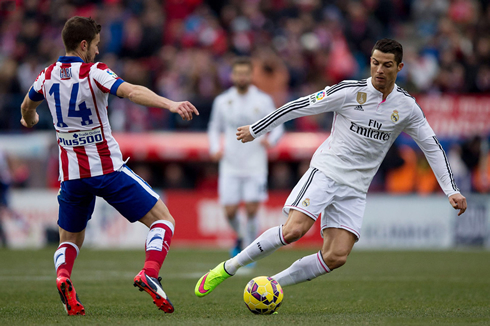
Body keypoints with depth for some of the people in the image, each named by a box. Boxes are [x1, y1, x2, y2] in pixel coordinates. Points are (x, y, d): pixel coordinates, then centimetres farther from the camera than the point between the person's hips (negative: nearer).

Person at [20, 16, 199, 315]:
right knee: (163, 220, 1)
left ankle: (62, 276, -12)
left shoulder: (49, 75, 5)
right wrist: (170, 104, -41)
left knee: (70, 240, 21)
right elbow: (131, 92, -29)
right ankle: (149, 274, -23)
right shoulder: (94, 73, -12)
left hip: (71, 175, 5)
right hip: (108, 169, -5)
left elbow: (28, 107, 26)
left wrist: (29, 121, 49)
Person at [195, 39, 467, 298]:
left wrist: (452, 191, 4)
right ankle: (228, 268, -10)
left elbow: (433, 148, 10)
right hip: (326, 170, -3)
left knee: (336, 257, -12)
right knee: (294, 230, -25)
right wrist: (255, 130, 1)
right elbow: (300, 106, -2)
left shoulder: (407, 107, 2)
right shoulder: (350, 92, -7)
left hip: (355, 189, 4)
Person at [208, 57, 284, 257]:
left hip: (255, 167, -2)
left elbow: (278, 127, 4)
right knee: (230, 211, -3)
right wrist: (215, 148, -2)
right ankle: (239, 237, 29)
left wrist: (270, 139, -18)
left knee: (251, 210, -9)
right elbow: (214, 128, 17)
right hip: (230, 166, 2)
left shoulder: (263, 101, 0)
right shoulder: (222, 101, 6)